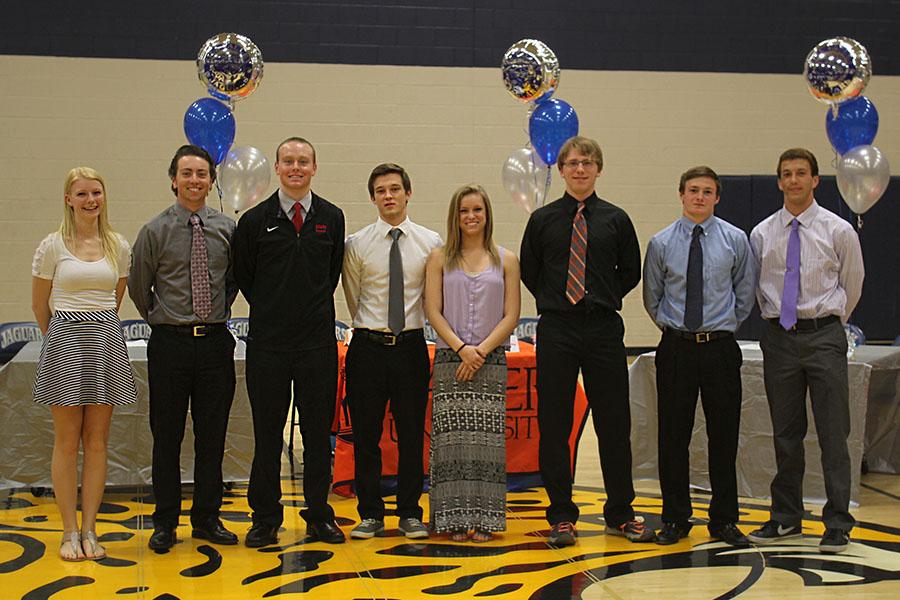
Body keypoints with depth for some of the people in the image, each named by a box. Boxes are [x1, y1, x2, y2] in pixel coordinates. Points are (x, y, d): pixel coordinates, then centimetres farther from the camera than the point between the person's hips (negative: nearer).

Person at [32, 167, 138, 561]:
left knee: (97, 441, 5)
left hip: (106, 343, 3)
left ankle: (89, 531, 12)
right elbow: (39, 305, 6)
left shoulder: (119, 246, 6)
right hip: (65, 342, -3)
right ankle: (70, 533, 9)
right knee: (67, 442, 2)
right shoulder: (52, 246, -3)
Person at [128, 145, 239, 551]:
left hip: (216, 342, 2)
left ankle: (207, 517, 21)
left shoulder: (227, 229, 4)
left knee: (212, 434, 8)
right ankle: (165, 522, 16)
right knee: (167, 435, 4)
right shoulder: (155, 231, -2)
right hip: (170, 343, -2)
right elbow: (138, 287, 8)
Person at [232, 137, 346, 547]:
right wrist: (271, 311, 10)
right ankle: (265, 518, 16)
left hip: (318, 340, 1)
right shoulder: (255, 220, 2)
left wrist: (316, 311, 12)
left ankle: (319, 515, 17)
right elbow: (243, 276, 11)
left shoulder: (331, 218, 7)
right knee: (267, 433, 5)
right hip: (268, 343, -1)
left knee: (319, 431, 6)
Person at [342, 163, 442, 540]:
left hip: (411, 345, 0)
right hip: (368, 346, 0)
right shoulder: (356, 244, 1)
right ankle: (370, 514, 14)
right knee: (365, 434, 3)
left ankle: (410, 513, 17)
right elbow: (353, 298, 10)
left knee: (412, 434, 5)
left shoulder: (430, 243, 2)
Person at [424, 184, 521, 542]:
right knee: (451, 439, -3)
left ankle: (483, 520, 4)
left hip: (491, 361, 0)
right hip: (449, 360, 0)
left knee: (486, 440, -1)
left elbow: (511, 316, 3)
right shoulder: (440, 258, 8)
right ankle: (454, 519, 3)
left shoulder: (506, 260, 8)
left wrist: (481, 350, -9)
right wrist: (461, 347, -11)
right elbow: (433, 311, 1)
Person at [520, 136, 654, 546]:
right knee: (554, 427, 3)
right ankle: (561, 516, 13)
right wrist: (555, 302, 10)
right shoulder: (542, 220, 4)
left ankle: (620, 514, 17)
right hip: (556, 331, 0)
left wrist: (603, 301, 9)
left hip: (604, 329, 0)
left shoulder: (616, 219, 5)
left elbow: (631, 272, 13)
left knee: (614, 424, 4)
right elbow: (529, 271, 13)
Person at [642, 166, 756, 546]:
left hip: (720, 347, 0)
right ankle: (675, 519, 15)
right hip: (676, 348, 0)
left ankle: (724, 520, 15)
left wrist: (726, 327, 8)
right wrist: (671, 327, 8)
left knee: (723, 436, 4)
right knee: (673, 436, 3)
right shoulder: (661, 243, 3)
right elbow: (651, 297, 13)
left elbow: (746, 293, 11)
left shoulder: (735, 240, 4)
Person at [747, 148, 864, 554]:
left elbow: (853, 283, 12)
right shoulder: (762, 234, 6)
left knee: (833, 432, -2)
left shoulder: (838, 231, 0)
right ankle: (786, 518, 20)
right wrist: (776, 319, 13)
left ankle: (838, 524, 6)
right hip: (779, 337, 3)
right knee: (785, 433, 10)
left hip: (824, 335, -2)